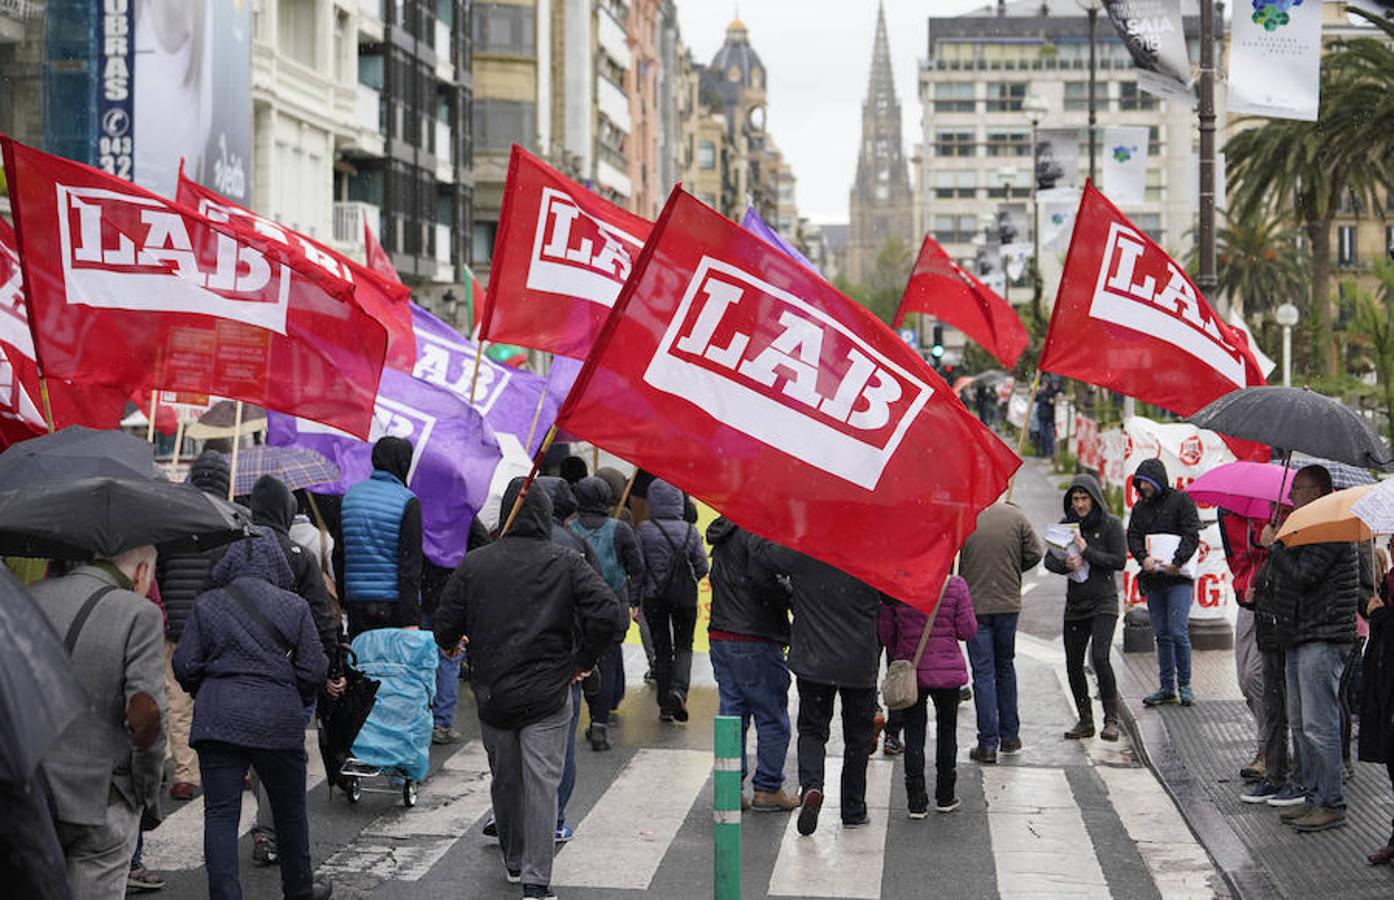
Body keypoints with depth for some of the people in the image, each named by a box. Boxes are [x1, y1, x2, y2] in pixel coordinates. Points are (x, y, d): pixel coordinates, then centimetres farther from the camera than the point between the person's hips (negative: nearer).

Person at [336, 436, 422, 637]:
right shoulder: (408, 502, -8)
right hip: (394, 605, -5)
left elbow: (338, 555, 13)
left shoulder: (350, 495, 8)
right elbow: (410, 563, -13)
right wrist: (411, 619, -13)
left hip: (357, 605, 5)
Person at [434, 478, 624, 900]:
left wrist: (452, 645, 23)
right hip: (548, 693, -2)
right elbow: (609, 615, -15)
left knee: (505, 781, 17)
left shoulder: (475, 564, -2)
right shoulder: (566, 563, -6)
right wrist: (583, 660, -1)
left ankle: (514, 861, 33)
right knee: (542, 784, 0)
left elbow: (445, 630, -1)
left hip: (492, 694, 2)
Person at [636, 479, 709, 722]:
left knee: (661, 650, 10)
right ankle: (678, 689, -14)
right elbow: (702, 567, -1)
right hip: (684, 597, 0)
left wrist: (635, 598, 1)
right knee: (684, 646, 12)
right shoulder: (689, 531, -4)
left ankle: (665, 705, 10)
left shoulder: (644, 530, -9)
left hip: (654, 596, 0)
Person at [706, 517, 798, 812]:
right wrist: (790, 600, -9)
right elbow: (762, 580, -25)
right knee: (772, 718, 3)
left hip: (720, 636, 8)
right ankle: (768, 790, 8)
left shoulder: (725, 533, 13)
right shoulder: (758, 531, -15)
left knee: (732, 714, 12)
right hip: (754, 641, -8)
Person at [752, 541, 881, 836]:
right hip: (859, 666, 0)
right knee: (857, 737, 14)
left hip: (813, 662, 0)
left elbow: (760, 551, 5)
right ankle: (853, 810, 21)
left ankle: (811, 785, -14)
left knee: (812, 729, 13)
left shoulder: (801, 554, -10)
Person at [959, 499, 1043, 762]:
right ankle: (1010, 736, 24)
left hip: (974, 605, -2)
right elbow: (1034, 553, -3)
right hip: (1008, 604, 2)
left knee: (983, 673, 1)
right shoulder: (1015, 516, -6)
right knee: (1005, 667, 19)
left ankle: (988, 743, -1)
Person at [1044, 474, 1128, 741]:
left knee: (1099, 657, -20)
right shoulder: (1067, 525, 7)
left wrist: (1087, 552, -18)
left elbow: (1120, 561, -11)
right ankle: (1085, 721, 19)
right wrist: (1065, 564, -17)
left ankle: (1111, 720, -9)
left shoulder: (1110, 524, -4)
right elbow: (1049, 560, 4)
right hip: (1075, 604, 5)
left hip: (1103, 603, -5)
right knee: (1073, 664, 5)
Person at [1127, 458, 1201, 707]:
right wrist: (1143, 557, -13)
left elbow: (1192, 534, -9)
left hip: (1177, 578, -5)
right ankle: (1167, 687, 12)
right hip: (1152, 579, 5)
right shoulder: (1141, 506, 14)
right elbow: (1133, 536, 7)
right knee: (1162, 635, 8)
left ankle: (1184, 686, 1)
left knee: (1178, 632, -10)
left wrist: (1177, 561, -20)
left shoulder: (1181, 501, -2)